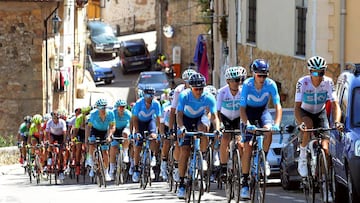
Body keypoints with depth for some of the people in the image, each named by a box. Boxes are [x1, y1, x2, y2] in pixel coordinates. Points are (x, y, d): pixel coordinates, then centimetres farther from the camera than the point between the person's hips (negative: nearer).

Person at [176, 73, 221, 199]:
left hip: (199, 120, 1)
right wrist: (181, 127, -51)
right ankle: (182, 183, -9)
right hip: (186, 120, -1)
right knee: (184, 150, -13)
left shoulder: (208, 98, -23)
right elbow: (179, 114, -33)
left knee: (203, 128, -36)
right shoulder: (184, 96, -26)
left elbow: (214, 116, -28)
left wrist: (217, 129, -47)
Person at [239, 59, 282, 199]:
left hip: (263, 111, 1)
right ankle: (244, 182, -7)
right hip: (249, 112, -1)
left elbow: (278, 106, -23)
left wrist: (277, 124, -37)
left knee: (268, 130, -33)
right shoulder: (247, 85, -26)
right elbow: (242, 108, -25)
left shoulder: (271, 84, -23)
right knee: (247, 148, -11)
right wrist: (247, 124, -40)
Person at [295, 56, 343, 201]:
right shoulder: (302, 82, -25)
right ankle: (302, 158, -18)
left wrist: (337, 122, -41)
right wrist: (301, 123, -45)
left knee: (325, 149, -11)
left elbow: (335, 104, -23)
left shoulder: (328, 83, -21)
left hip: (320, 113, 1)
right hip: (305, 113, -1)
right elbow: (297, 106, -28)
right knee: (308, 125, -38)